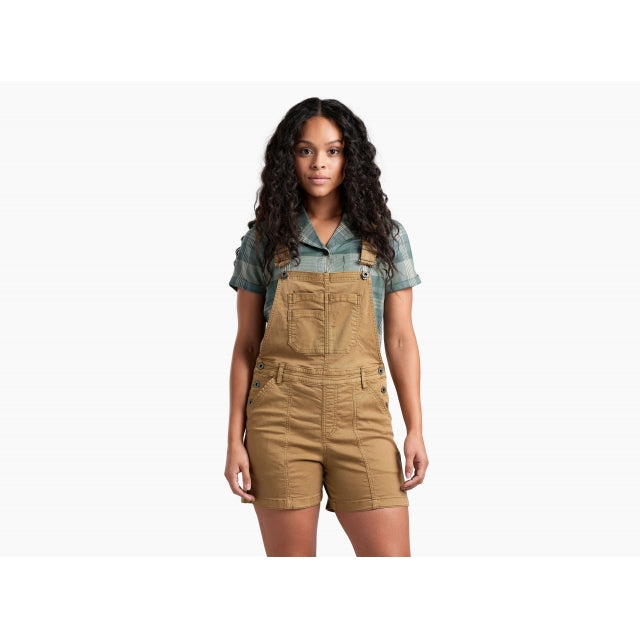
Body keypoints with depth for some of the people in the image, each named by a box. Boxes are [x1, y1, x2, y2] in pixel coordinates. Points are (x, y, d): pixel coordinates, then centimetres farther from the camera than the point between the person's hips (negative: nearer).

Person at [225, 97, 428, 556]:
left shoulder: (385, 237, 7)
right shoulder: (264, 240, 6)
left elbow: (401, 339, 7)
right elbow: (246, 346, 7)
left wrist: (415, 430, 0)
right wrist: (235, 440, 2)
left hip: (361, 417, 0)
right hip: (281, 419, 0)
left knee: (391, 557, -5)